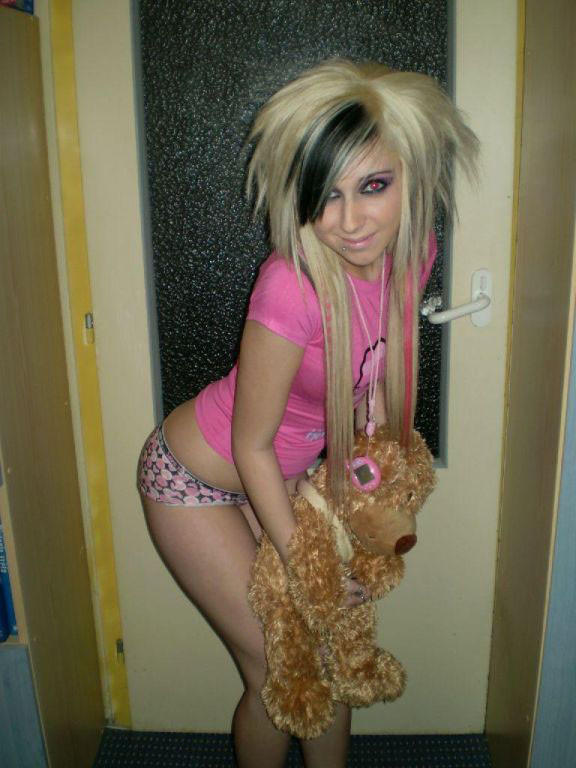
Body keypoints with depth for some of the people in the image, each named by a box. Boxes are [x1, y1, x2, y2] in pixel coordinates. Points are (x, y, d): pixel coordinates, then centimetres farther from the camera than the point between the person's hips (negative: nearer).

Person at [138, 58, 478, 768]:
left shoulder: (412, 252, -14)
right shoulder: (293, 286, -35)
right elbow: (252, 446, -22)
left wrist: (373, 387, -8)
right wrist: (303, 564, -12)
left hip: (276, 475, 6)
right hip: (195, 484, -6)